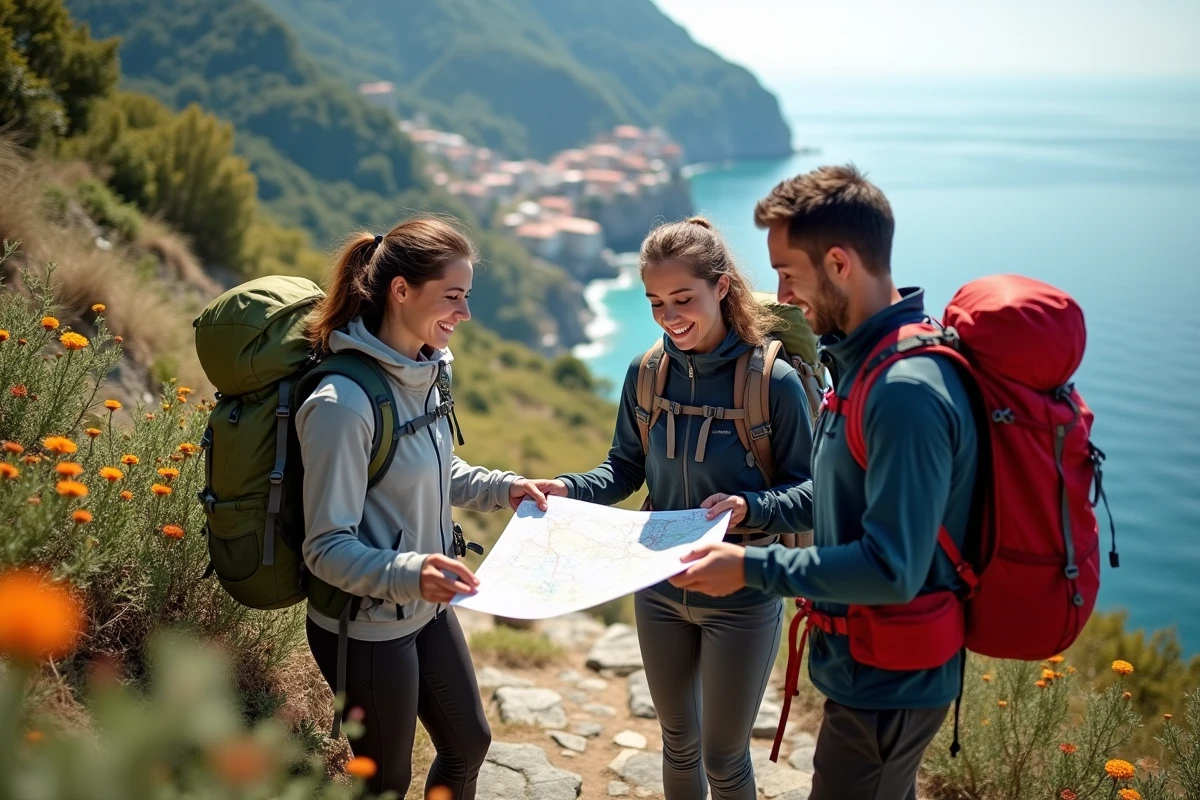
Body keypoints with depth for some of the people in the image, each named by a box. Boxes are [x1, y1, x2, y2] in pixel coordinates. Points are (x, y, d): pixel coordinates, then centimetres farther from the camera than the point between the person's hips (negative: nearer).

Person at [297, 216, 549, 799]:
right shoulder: (343, 402, -28)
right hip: (366, 627, -8)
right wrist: (407, 572, -40)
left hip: (427, 610, 8)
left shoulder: (424, 372, -3)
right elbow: (326, 548, -25)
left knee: (469, 742, 24)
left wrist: (501, 488, 1)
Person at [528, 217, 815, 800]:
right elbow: (625, 468, 4)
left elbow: (811, 495, -14)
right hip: (660, 592, 4)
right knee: (678, 741, 23)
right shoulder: (646, 374, -5)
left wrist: (750, 509, -32)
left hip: (741, 600, -4)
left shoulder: (773, 381, -18)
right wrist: (570, 488, -14)